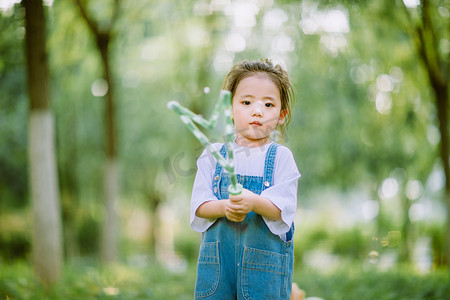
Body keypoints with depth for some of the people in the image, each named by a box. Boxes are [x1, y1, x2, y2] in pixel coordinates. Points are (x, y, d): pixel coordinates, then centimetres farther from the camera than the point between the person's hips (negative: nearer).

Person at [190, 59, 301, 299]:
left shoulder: (281, 157, 1)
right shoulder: (213, 155, 7)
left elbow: (283, 208, -10)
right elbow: (199, 205, -1)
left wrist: (254, 203, -29)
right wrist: (224, 207, -21)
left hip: (265, 260, -2)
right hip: (218, 256, 2)